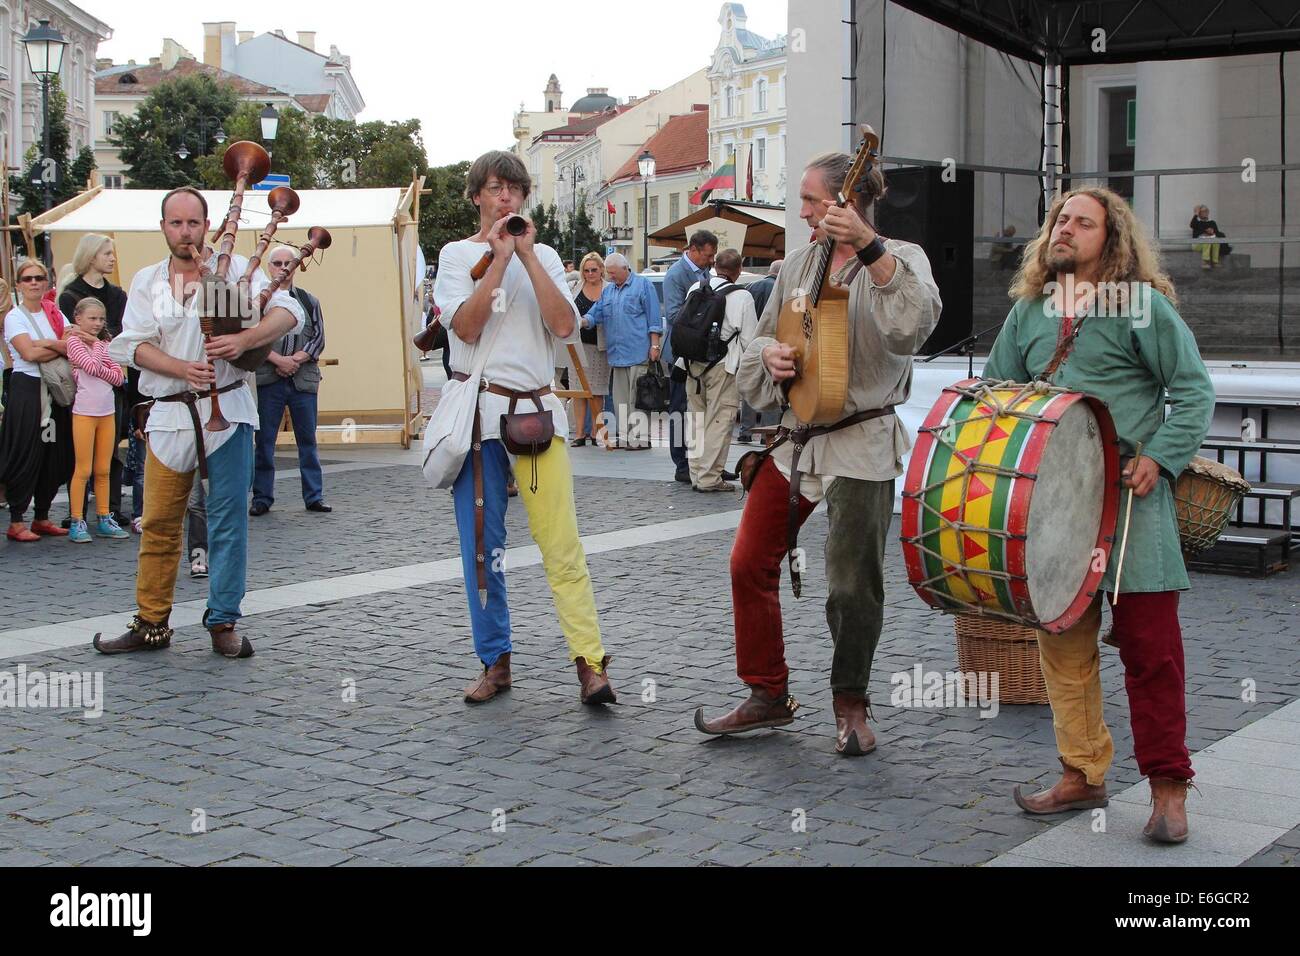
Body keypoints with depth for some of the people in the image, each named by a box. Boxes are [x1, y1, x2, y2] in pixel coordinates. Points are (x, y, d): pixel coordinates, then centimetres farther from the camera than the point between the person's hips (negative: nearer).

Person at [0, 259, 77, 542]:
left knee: (55, 455, 6)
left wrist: (47, 344, -16)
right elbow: (29, 353, -17)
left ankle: (42, 517, 18)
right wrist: (63, 346, -10)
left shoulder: (55, 313, 12)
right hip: (27, 389, -5)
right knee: (26, 455, -5)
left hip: (55, 390, 5)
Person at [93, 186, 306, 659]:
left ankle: (223, 621, 10)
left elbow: (289, 312, -6)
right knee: (159, 522, 4)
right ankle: (152, 623, 14)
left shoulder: (235, 268, 3)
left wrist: (243, 339, -23)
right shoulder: (146, 281, 11)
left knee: (229, 519, 0)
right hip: (170, 413, 2)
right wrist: (182, 368, -17)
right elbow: (131, 345, 0)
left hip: (227, 410, -2)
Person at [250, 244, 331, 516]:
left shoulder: (309, 301, 12)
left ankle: (314, 496, 11)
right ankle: (262, 497, 9)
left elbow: (318, 338, 6)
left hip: (303, 380, 2)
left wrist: (296, 360, -9)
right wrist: (278, 360, -13)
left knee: (308, 440, 6)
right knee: (264, 440, 2)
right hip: (267, 380, -2)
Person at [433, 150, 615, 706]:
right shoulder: (457, 254, 7)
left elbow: (565, 325, -5)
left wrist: (528, 254, -6)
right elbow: (466, 327, -10)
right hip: (478, 409, -1)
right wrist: (500, 258, -10)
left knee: (561, 543, -8)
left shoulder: (544, 257, 12)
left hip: (537, 409, 1)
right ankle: (495, 662, 15)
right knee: (482, 545, 3)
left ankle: (591, 664, -8)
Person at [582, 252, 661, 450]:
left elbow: (654, 318, -2)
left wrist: (654, 345, -9)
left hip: (638, 353, -7)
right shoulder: (608, 291, 19)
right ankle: (625, 436, 15)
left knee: (638, 397, -7)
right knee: (620, 398, 8)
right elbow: (595, 315, 13)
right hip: (616, 355, 7)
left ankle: (642, 436, -4)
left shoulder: (642, 285, 2)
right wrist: (580, 322, -8)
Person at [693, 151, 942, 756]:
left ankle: (850, 706, 18)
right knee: (749, 563, 6)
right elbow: (764, 336, 20)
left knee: (854, 584, -2)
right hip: (794, 435, 6)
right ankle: (768, 696, 20)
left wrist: (868, 247, -33)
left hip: (862, 443, -6)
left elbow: (916, 320, -26)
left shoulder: (900, 259, -5)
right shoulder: (799, 264, 12)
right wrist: (770, 353, -4)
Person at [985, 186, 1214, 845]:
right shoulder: (1028, 311, 14)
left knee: (1148, 643, -4)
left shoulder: (1142, 304, -1)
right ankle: (1083, 776, 18)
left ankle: (1167, 786, 5)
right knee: (1062, 642, 7)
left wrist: (1158, 457, -13)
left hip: (1130, 495, -5)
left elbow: (1193, 390, -2)